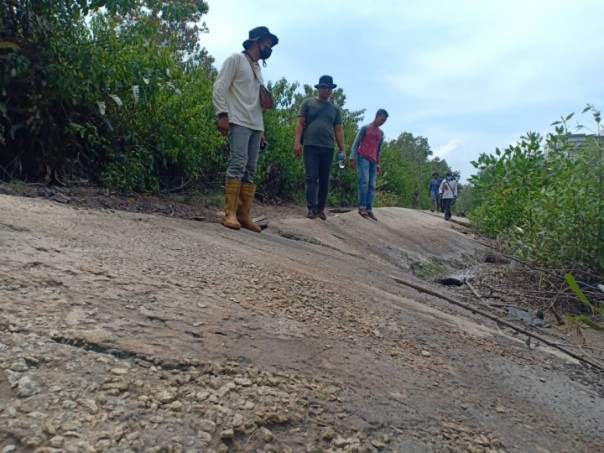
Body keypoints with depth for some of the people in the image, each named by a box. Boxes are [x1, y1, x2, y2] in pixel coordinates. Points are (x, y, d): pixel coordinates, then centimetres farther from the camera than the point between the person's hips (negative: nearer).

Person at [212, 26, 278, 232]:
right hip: (239, 122, -8)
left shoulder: (257, 68, 24)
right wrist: (222, 114, -18)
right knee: (238, 164, -19)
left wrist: (261, 128, 19)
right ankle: (230, 213, -19)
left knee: (250, 169, 2)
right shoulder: (236, 59, 2)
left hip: (255, 126, 8)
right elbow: (220, 87, -7)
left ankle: (244, 214, 3)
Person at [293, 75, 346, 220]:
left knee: (324, 180, 3)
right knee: (311, 178, -8)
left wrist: (343, 150, 7)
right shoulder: (308, 103, 10)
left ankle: (320, 209, 11)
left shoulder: (335, 109, 17)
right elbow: (300, 124, 4)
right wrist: (297, 142, -9)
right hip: (311, 146, -3)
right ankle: (312, 209, -10)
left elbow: (338, 130, 15)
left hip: (328, 148, 3)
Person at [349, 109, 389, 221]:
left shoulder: (381, 133, 16)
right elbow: (356, 143, -3)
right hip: (363, 158, -6)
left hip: (373, 161, 6)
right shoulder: (365, 128, 0)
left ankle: (369, 209, -1)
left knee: (372, 186, 0)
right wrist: (352, 158, -11)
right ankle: (362, 207, -19)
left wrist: (378, 163, 14)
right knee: (364, 181, -21)